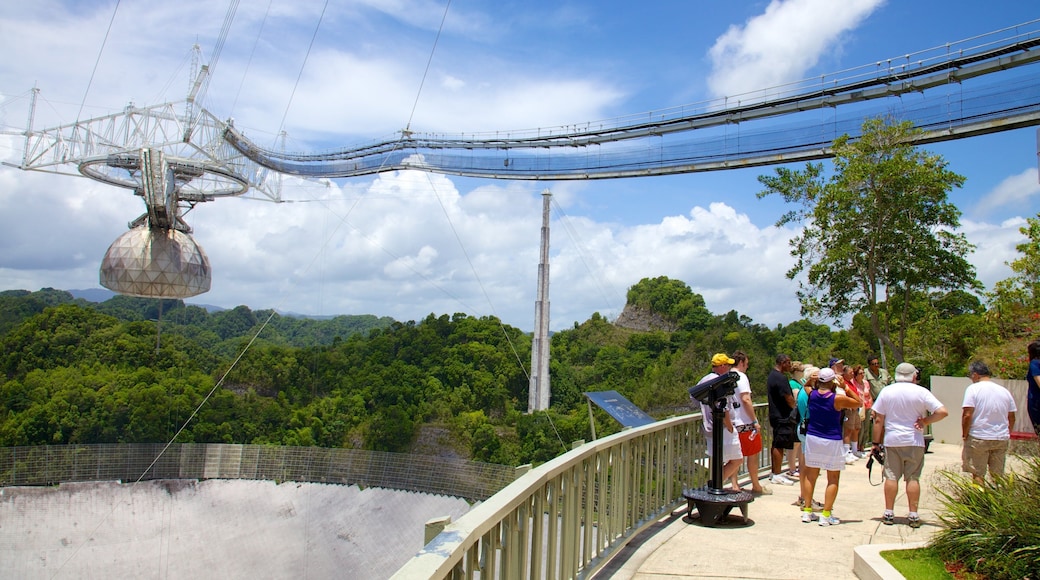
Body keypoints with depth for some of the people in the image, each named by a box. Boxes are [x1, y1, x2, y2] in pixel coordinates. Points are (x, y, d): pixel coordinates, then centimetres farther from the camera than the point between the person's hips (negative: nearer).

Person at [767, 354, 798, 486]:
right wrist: (795, 408, 2)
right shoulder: (781, 378, -18)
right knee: (780, 445, -6)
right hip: (783, 416, -10)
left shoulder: (771, 375, 14)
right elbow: (789, 399, -18)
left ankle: (775, 473, 21)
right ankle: (777, 475, -2)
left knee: (776, 445, 14)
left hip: (775, 414, 10)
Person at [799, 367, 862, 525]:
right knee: (833, 479, 6)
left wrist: (811, 380, 10)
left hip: (812, 438, 4)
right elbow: (858, 403, -1)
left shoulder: (812, 394, -3)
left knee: (810, 476, 13)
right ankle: (826, 515, 4)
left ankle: (807, 511, 16)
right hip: (832, 442, -4)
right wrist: (845, 387, -1)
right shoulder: (838, 399, -15)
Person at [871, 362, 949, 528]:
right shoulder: (921, 392, -4)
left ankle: (889, 513, 8)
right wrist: (925, 421, 0)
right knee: (913, 478, 4)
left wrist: (876, 442, 6)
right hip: (914, 441, -1)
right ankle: (913, 515, 6)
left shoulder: (886, 391, 1)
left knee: (891, 477, 5)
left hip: (892, 440, 1)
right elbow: (942, 412, -12)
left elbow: (878, 420, 1)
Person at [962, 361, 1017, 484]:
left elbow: (967, 415, -16)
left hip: (978, 438, -5)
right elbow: (1012, 418, 13)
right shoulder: (1004, 391, 9)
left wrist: (964, 435, -5)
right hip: (1002, 439, 5)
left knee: (978, 474, 2)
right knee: (998, 475, 11)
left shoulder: (973, 389, -9)